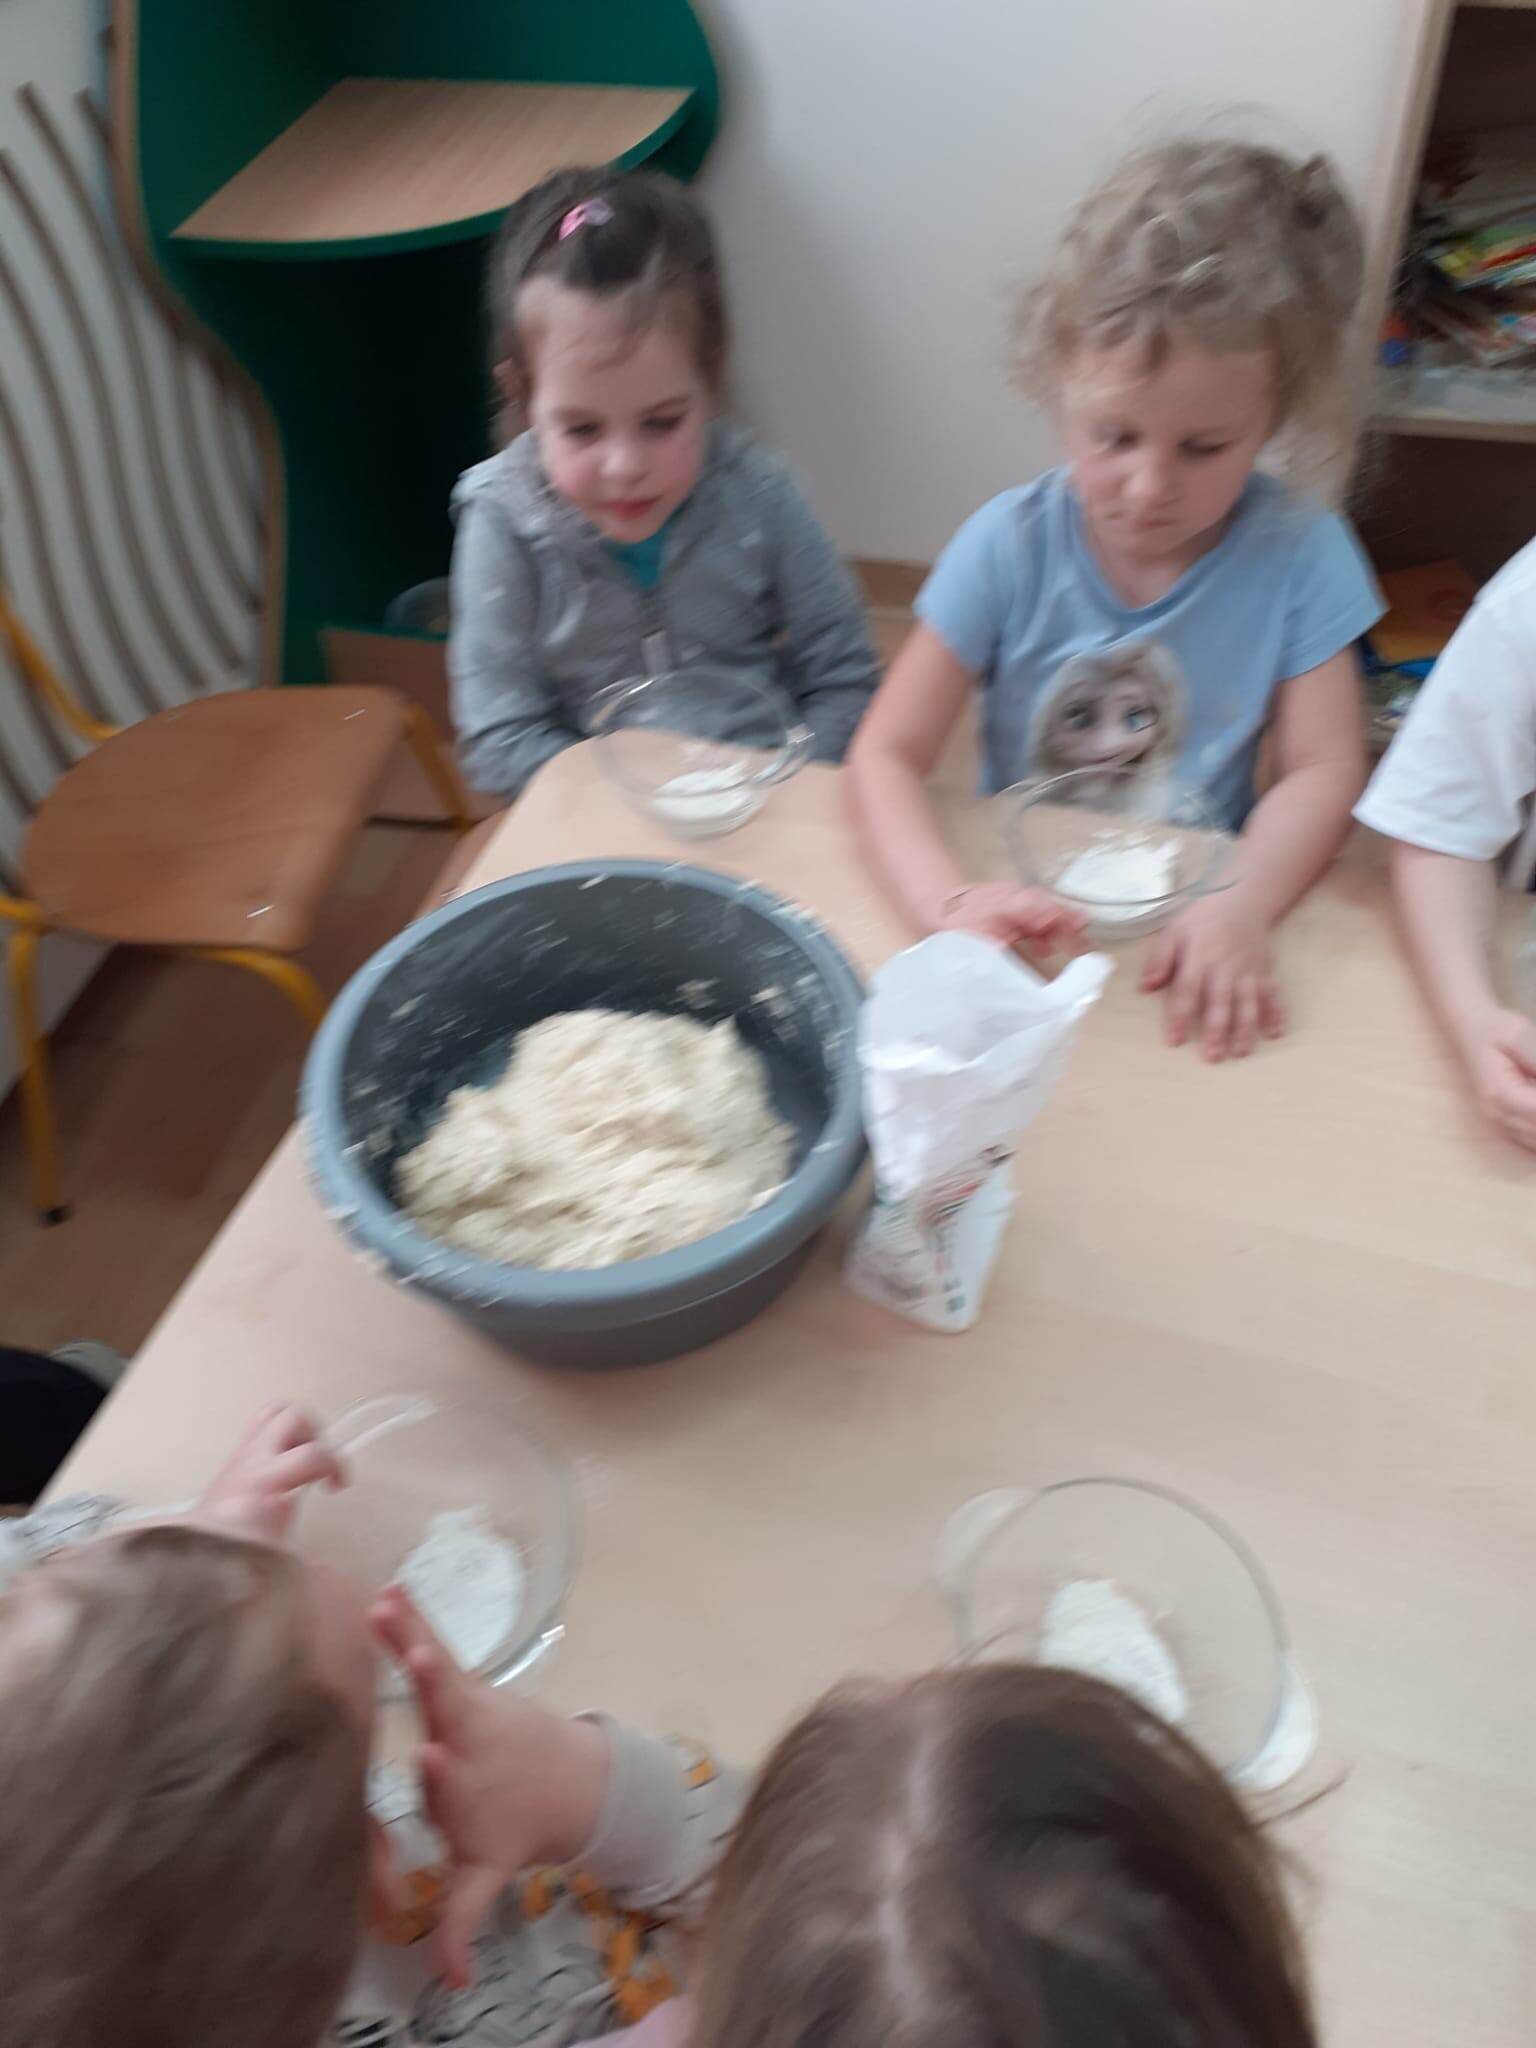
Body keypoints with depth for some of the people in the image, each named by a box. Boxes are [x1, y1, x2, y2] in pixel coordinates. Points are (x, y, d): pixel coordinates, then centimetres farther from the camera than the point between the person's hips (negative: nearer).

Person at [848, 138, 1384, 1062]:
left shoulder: (1299, 553, -6)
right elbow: (887, 753, -11)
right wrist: (948, 900, -30)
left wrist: (1241, 908, -26)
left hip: (1190, 919, 3)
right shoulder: (1010, 547, -8)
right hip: (1022, 910, -2)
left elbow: (1323, 770, -6)